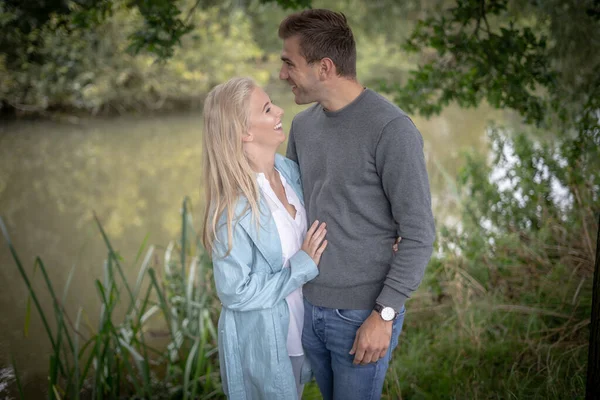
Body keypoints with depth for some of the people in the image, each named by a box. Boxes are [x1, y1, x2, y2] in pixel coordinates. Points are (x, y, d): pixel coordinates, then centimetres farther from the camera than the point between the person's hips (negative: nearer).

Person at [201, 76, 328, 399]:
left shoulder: (290, 170, -7)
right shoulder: (233, 206, -27)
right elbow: (235, 292, -22)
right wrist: (302, 265, -22)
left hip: (297, 328, 6)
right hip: (261, 343, -6)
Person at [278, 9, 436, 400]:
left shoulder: (391, 130, -17)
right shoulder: (303, 125, 3)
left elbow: (418, 235, -15)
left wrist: (384, 314, -16)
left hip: (362, 314, -6)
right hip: (308, 307, 6)